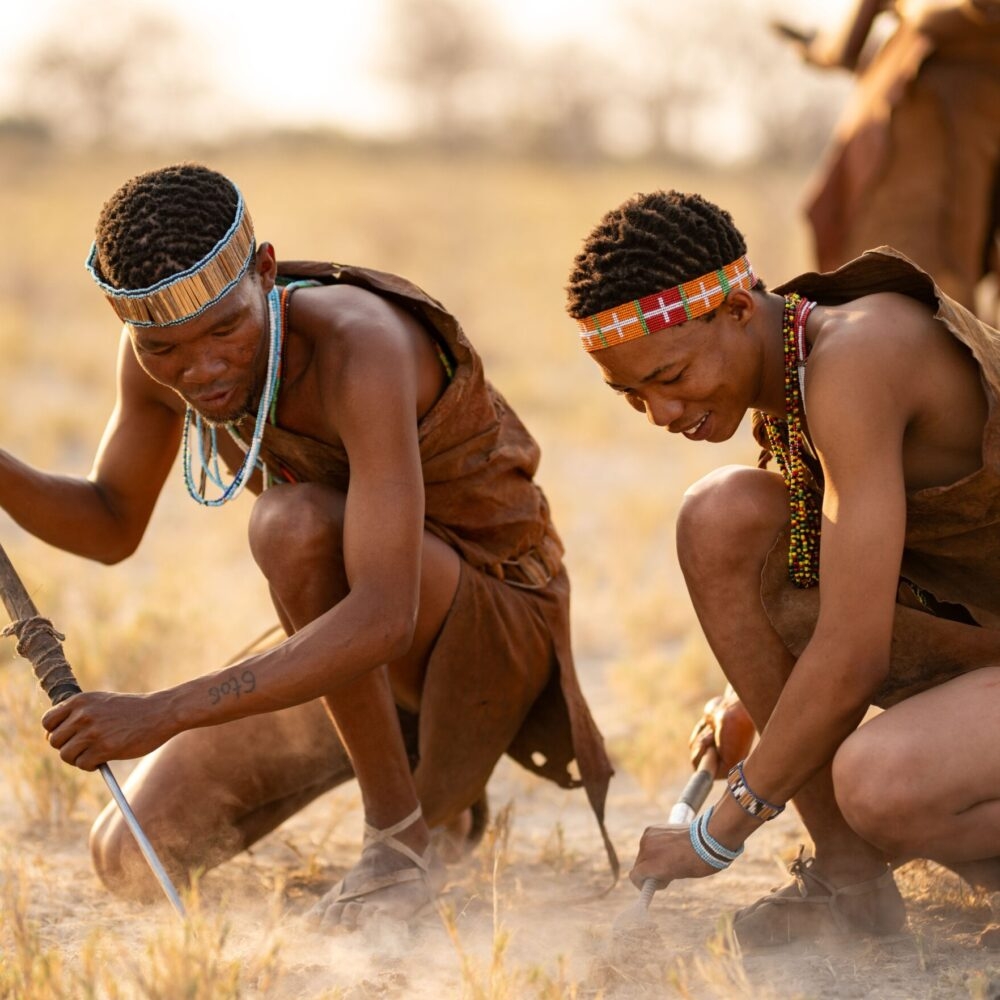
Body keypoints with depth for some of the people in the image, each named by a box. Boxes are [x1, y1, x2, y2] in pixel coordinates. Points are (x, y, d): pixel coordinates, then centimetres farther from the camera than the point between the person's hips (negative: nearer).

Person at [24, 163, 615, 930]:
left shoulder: (360, 348, -36)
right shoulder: (166, 346, -13)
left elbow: (383, 620, -43)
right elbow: (111, 528, 2)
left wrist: (162, 714, -47)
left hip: (490, 628, -7)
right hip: (356, 625, 7)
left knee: (294, 523, -38)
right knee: (131, 862, 0)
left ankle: (403, 842, -19)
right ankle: (418, 761, 22)